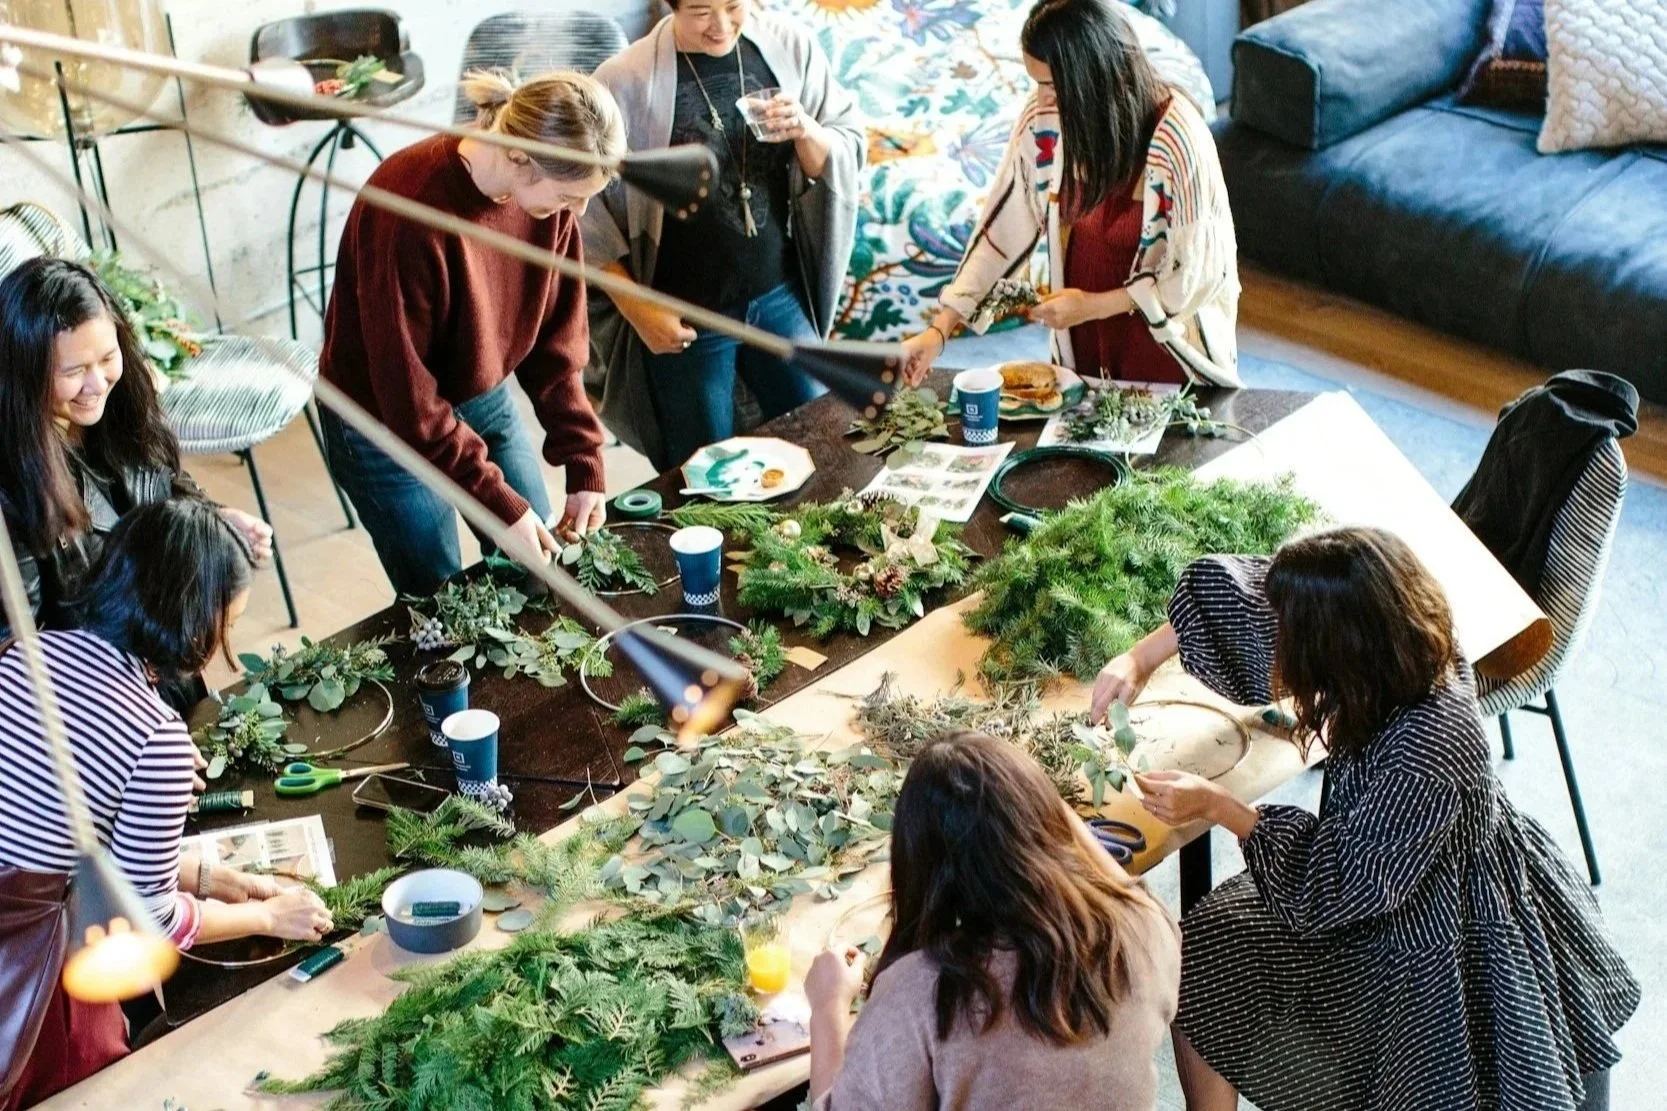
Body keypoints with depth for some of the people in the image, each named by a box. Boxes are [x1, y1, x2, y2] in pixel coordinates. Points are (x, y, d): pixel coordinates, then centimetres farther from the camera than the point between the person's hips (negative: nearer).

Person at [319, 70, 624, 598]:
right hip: (388, 425, -6)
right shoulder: (410, 210, -34)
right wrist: (501, 505, -26)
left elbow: (557, 338, -4)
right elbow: (408, 395, -27)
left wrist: (584, 465, -10)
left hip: (486, 400, 6)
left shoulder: (548, 188, -15)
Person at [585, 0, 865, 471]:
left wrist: (804, 131, -19)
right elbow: (588, 211, -8)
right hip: (685, 319, -3)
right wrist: (639, 311, -11)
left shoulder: (790, 44, -4)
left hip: (780, 297, 4)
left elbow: (849, 155, 2)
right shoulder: (626, 80, -15)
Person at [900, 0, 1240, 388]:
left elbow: (1201, 271, -20)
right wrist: (940, 329, -13)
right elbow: (1003, 228, -7)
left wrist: (1094, 305, -19)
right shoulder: (1043, 118, -15)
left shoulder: (1177, 137, -27)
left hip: (1166, 344, -4)